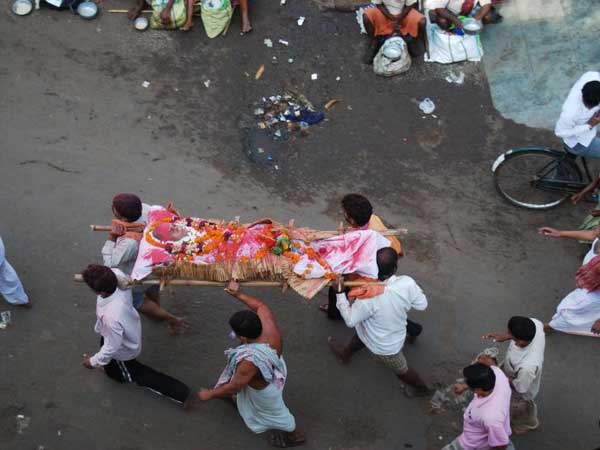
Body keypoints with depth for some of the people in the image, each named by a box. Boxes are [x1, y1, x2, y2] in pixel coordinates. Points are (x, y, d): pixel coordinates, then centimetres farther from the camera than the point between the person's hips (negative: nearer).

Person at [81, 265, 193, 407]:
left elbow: (111, 348, -30)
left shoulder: (111, 317, -48)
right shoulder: (118, 275, -32)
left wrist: (93, 361, -14)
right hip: (132, 330, 6)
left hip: (124, 351, -6)